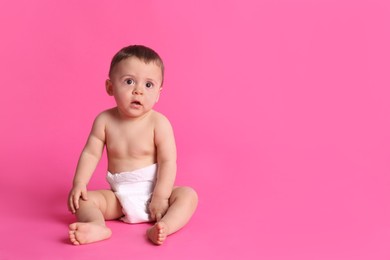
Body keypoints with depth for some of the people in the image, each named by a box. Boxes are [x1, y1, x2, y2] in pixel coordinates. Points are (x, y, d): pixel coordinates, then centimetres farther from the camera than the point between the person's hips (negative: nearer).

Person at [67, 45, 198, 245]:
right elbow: (91, 154, -3)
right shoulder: (105, 120, -5)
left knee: (188, 195, -24)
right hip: (119, 197, 2)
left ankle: (161, 228, -45)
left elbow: (168, 162, -14)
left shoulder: (159, 123, -12)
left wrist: (161, 196, -20)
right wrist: (79, 184, -16)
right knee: (84, 199, -17)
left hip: (152, 193, -2)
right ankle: (98, 226, -43)